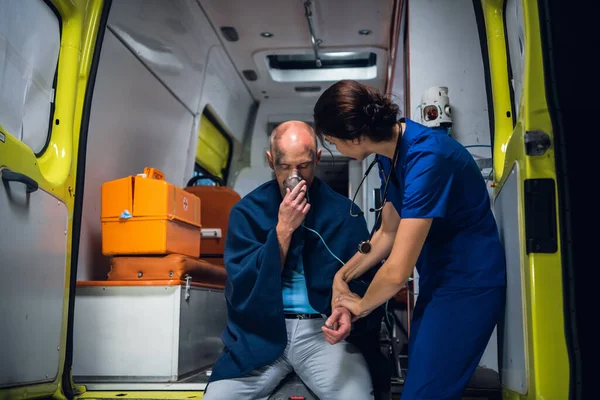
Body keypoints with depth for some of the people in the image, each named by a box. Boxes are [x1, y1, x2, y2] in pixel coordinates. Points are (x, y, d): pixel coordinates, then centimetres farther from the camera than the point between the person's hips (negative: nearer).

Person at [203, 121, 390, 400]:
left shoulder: (344, 213, 0)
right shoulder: (246, 211, 1)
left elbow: (365, 281, 2)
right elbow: (242, 289, -6)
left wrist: (348, 310, -21)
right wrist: (283, 230, -14)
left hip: (323, 330, -1)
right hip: (261, 332, 1)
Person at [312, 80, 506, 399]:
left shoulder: (426, 157, -29)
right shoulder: (390, 150, 0)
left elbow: (397, 271, -27)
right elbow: (388, 232, 11)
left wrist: (361, 305, -9)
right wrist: (343, 276, 3)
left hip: (469, 281, -9)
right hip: (438, 277, 9)